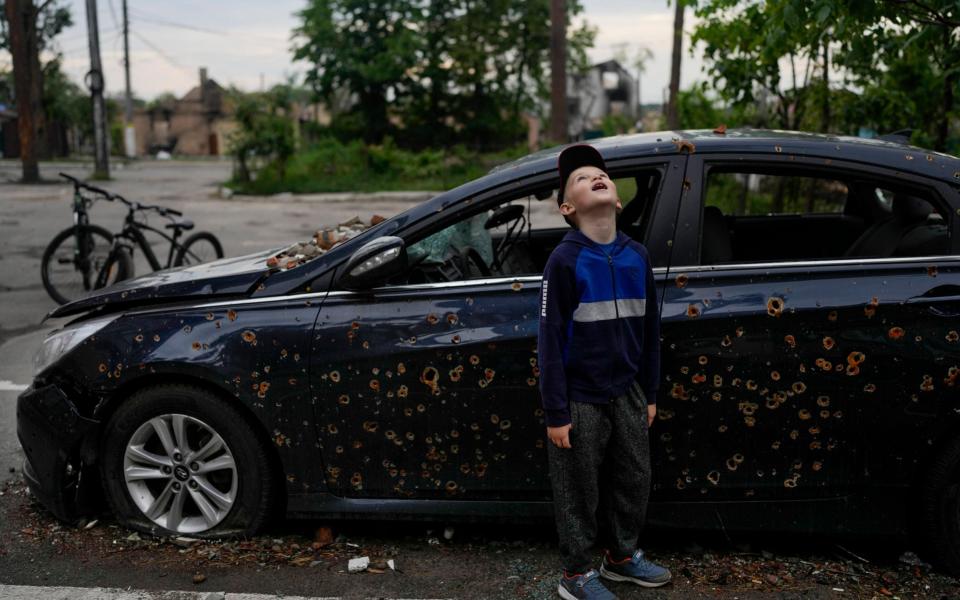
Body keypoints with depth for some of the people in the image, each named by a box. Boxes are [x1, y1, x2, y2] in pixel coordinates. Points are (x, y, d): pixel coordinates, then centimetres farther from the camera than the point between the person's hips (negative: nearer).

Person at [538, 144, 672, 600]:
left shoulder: (637, 256, 2)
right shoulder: (565, 260, -14)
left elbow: (649, 330, 10)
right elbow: (550, 340, -14)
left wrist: (649, 393, 12)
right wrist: (556, 413, -14)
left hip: (627, 394, 5)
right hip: (581, 399, -5)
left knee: (633, 480, 18)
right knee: (580, 491, 8)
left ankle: (622, 555, 40)